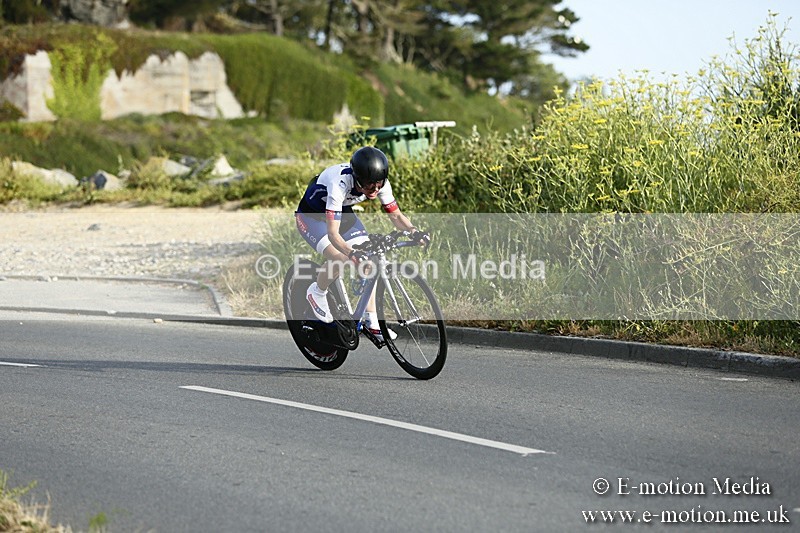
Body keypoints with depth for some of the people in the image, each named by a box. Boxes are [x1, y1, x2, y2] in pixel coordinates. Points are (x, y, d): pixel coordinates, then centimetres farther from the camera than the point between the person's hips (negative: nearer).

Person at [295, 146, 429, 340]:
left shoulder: (381, 183, -25)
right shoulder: (340, 184, -42)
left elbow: (396, 215, -14)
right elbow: (333, 233, -46)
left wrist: (414, 231, -34)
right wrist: (351, 252, -63)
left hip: (343, 213, 6)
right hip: (312, 216, -6)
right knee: (339, 257, -29)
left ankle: (371, 320, -1)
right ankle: (317, 292, 1)